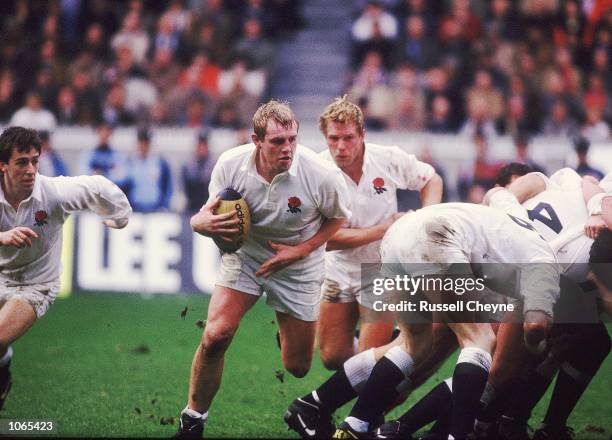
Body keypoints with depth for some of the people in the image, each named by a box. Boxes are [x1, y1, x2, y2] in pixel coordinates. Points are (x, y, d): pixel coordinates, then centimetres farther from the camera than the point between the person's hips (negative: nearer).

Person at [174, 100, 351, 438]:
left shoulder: (322, 175, -25)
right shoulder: (230, 164, -20)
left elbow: (338, 218, -6)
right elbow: (210, 213, -5)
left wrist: (301, 250, -18)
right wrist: (205, 223, -30)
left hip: (298, 268, 0)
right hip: (245, 255, 0)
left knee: (297, 367, 6)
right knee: (215, 337, -20)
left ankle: (289, 335, 46)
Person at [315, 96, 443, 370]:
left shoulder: (390, 159, -14)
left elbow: (431, 179, 7)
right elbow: (326, 239, -20)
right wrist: (382, 230, -23)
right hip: (339, 270, 1)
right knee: (332, 357, 5)